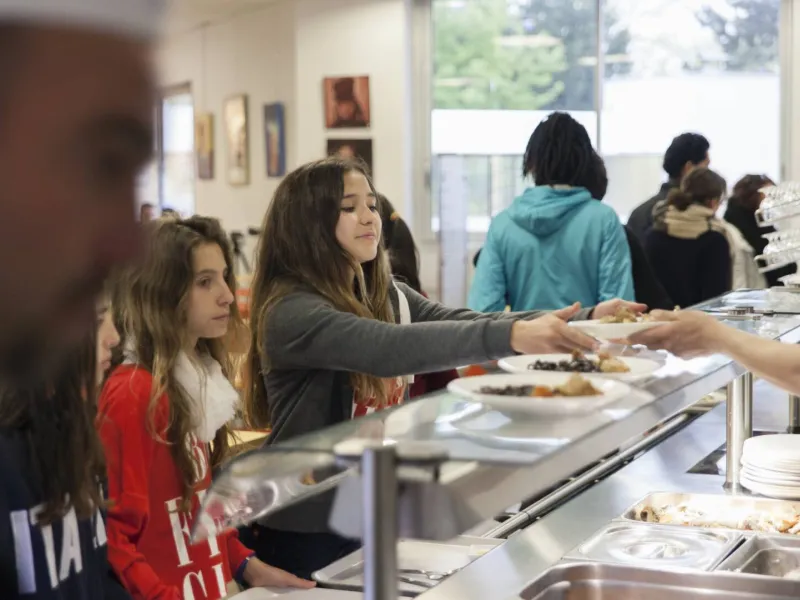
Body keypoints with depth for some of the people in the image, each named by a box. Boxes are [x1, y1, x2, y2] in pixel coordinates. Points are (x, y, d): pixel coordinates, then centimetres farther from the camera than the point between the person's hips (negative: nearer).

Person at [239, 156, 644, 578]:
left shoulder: (385, 296, 5)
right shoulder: (291, 313, -20)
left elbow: (466, 323, -6)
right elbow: (391, 348, -34)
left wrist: (583, 319, -18)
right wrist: (512, 336, -44)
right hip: (304, 533, -7)